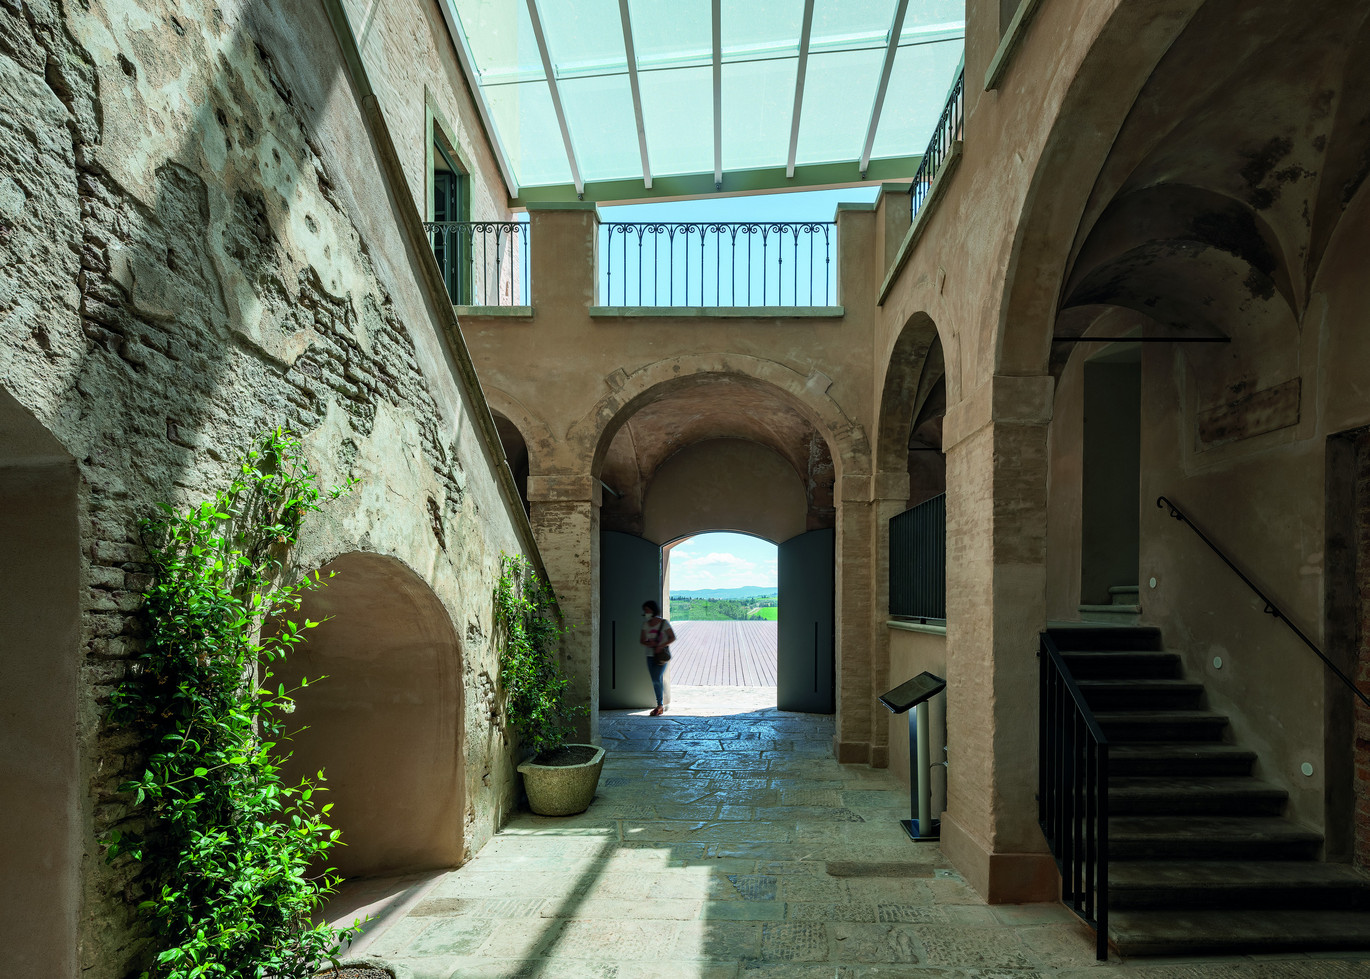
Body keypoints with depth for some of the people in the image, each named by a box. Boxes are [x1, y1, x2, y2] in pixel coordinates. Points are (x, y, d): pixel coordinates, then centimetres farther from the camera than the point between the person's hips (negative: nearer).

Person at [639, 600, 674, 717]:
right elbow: (642, 640, 9)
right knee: (655, 681, 6)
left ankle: (660, 705, -3)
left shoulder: (664, 623, -6)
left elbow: (672, 638, -5)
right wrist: (648, 643, -14)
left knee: (657, 679, -14)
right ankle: (660, 706, 15)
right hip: (650, 655, 5)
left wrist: (661, 646, -18)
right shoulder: (646, 624, 8)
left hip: (662, 655, -5)